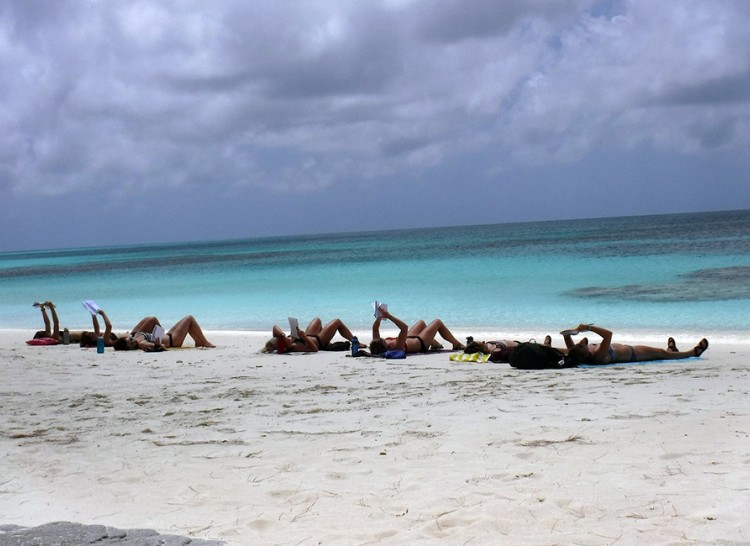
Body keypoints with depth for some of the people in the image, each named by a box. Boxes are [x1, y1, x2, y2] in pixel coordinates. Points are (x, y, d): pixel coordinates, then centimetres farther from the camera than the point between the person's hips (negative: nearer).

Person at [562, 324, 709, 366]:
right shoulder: (599, 356, -43)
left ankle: (670, 350, 64)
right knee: (662, 353, 16)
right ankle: (694, 351, 40)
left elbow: (567, 337, -16)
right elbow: (608, 334, -49)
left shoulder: (576, 355, -25)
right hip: (632, 354, -7)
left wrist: (568, 332, -37)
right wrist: (589, 328, -49)